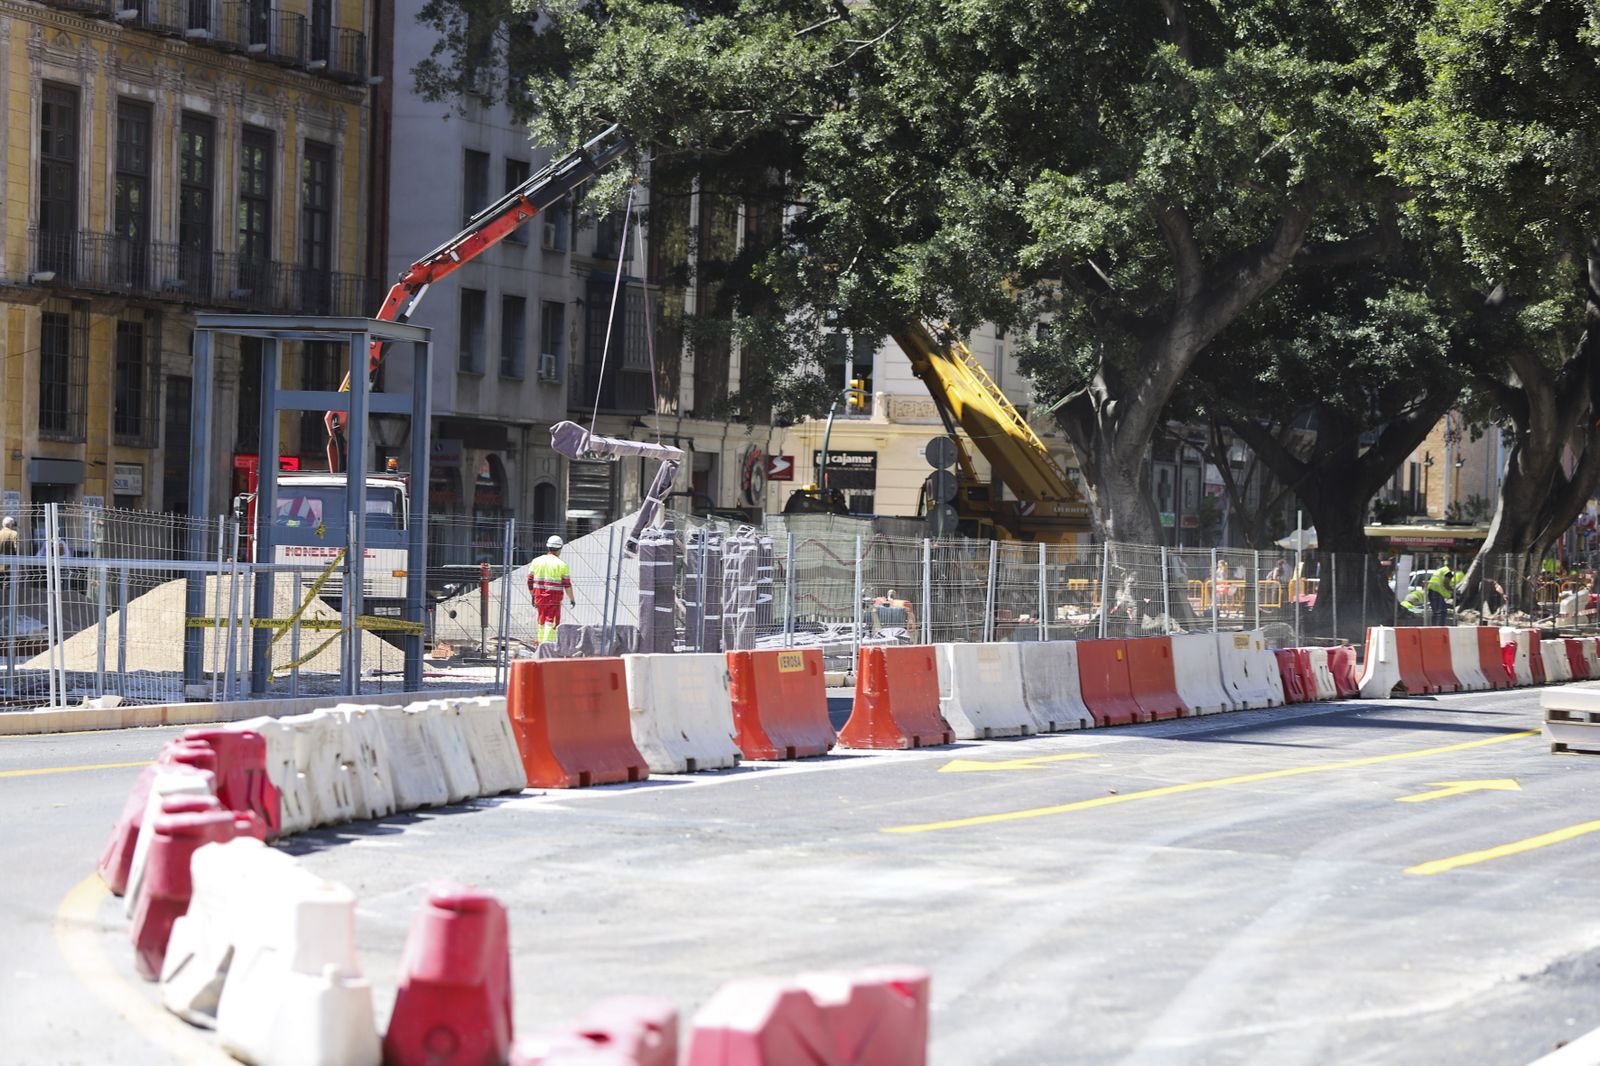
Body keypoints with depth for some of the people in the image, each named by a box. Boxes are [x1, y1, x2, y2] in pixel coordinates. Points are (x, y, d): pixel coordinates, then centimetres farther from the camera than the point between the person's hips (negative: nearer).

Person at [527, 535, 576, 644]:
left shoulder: (536, 561, 5)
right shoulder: (562, 564, -7)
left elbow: (530, 581, 8)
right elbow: (567, 585, -7)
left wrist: (533, 596, 19)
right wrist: (572, 598, 6)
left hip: (539, 597, 4)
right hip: (554, 598, -4)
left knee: (542, 623, 18)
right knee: (551, 624, -5)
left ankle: (541, 644, 27)